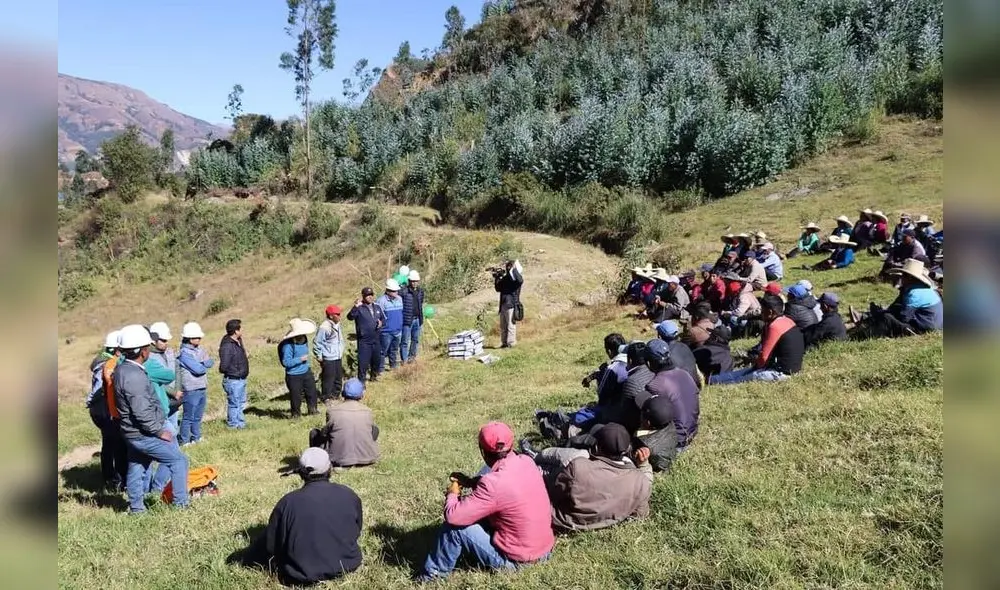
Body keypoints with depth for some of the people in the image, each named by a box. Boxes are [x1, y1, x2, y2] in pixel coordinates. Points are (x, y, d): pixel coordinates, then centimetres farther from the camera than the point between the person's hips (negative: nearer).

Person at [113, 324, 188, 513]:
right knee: (179, 460, 1)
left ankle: (136, 507, 32)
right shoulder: (135, 376, -26)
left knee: (136, 468, 19)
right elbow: (142, 413, -27)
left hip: (132, 433, 10)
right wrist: (160, 431, -17)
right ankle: (180, 504, 5)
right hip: (144, 434, -10)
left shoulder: (122, 368, 5)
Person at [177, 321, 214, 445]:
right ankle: (184, 441, 10)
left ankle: (196, 437, 29)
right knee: (189, 417, 1)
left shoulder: (200, 350, 10)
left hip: (202, 388, 8)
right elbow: (198, 369, -20)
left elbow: (211, 362, 3)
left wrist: (202, 365, -15)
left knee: (198, 416, 18)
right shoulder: (184, 353, -14)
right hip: (191, 390, -8)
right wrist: (205, 365, -1)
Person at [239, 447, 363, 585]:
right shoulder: (349, 495, -5)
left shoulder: (288, 502, -14)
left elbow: (269, 544, -3)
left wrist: (245, 560, 16)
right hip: (348, 566, 3)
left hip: (303, 577, -3)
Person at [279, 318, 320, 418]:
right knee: (296, 396, 6)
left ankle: (312, 409, 35)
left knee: (312, 391, 16)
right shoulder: (288, 345, -26)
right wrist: (300, 359, -26)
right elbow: (286, 362, -26)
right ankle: (296, 413, 26)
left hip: (306, 372, 7)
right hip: (294, 376, -7)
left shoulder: (304, 339, -2)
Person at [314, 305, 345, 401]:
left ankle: (336, 395, 34)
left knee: (338, 378, 18)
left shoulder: (338, 325, 5)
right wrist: (319, 357, -11)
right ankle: (326, 398, 14)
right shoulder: (324, 327, -21)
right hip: (328, 359, -9)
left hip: (338, 357, 9)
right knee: (328, 379, 0)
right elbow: (317, 343, -15)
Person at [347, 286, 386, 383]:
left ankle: (374, 375, 42)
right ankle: (361, 380, 8)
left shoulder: (377, 307, 7)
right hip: (364, 340, -6)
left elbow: (383, 318, 18)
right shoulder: (359, 308, -13)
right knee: (363, 361, -4)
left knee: (377, 359, 21)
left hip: (376, 339, 6)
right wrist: (355, 307, -45)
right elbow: (350, 317, -29)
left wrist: (381, 322, -6)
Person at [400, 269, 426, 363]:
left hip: (417, 319, 6)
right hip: (407, 320, -6)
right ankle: (404, 360, 5)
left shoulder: (420, 291, 7)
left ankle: (412, 357, 30)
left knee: (415, 340, 16)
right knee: (405, 341, -1)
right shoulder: (404, 291, -13)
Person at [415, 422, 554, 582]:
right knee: (482, 513, 22)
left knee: (454, 526, -6)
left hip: (516, 558, -8)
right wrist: (472, 482, 7)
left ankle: (436, 571, 14)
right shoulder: (527, 461, -6)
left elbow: (453, 516, -24)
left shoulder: (493, 484, -29)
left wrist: (452, 494, -3)